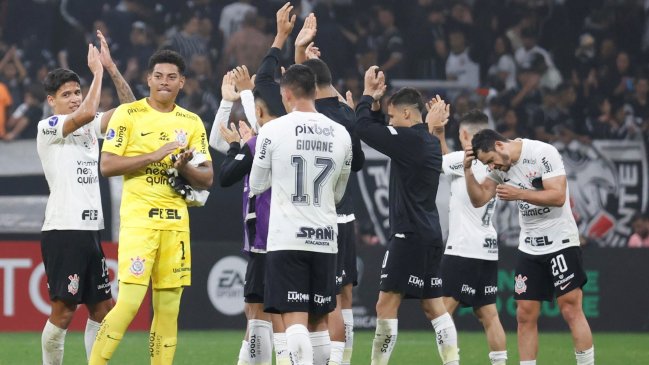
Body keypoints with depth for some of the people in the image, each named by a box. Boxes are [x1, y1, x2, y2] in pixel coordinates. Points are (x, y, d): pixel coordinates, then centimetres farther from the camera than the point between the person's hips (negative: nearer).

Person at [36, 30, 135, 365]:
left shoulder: (89, 127, 16)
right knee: (63, 310, -9)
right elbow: (86, 112, -22)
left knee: (103, 307, 7)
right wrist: (97, 71, -13)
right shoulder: (48, 127, -5)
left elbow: (129, 108, 10)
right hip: (62, 229, -8)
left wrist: (111, 68, 1)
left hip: (90, 230, 8)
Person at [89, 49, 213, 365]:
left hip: (176, 221, 5)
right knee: (130, 301, -14)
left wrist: (185, 168, -10)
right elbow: (107, 165, -7)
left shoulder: (192, 123, 12)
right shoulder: (128, 114, 0)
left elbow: (206, 179, 12)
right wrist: (154, 155, -15)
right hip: (138, 218, -5)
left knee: (169, 307, 4)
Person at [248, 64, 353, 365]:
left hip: (286, 239, -4)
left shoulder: (273, 130, -6)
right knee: (319, 320, 13)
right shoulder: (340, 134, 5)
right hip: (325, 238, 4)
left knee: (295, 317, -9)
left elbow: (257, 185, 6)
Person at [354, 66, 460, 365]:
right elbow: (381, 135, 25)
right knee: (433, 306, 10)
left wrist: (368, 95, 0)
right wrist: (376, 103, 16)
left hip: (409, 236, -9)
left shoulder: (408, 140, -13)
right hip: (430, 236, 9)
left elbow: (364, 128, -14)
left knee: (386, 305, -8)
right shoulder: (430, 143, 14)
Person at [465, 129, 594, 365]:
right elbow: (478, 200, 9)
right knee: (525, 315, 4)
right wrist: (468, 170, -5)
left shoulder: (543, 153, -16)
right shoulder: (501, 166, 6)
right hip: (529, 246, 7)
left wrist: (519, 194, -27)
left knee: (571, 310, -11)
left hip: (560, 242, -7)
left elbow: (558, 197, -22)